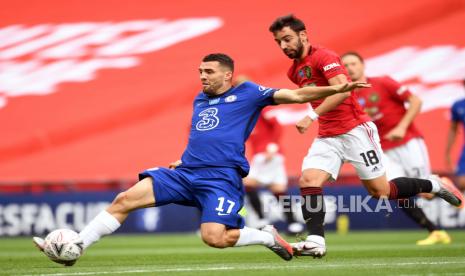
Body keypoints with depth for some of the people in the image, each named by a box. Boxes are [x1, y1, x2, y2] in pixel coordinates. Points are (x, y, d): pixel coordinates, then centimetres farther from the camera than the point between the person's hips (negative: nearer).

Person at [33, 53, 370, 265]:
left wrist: (337, 89, -12)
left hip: (221, 176, -6)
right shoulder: (199, 100, 22)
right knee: (124, 200, -8)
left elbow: (295, 95, -3)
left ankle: (268, 237, 4)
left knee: (214, 237, -25)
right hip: (185, 173, 6)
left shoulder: (247, 93, 3)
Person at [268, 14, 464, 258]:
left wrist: (312, 116, -31)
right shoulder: (294, 71, 12)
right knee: (308, 180, -16)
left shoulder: (323, 56, -13)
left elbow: (342, 90, -27)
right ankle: (316, 241, -21)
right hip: (327, 137, 7)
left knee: (380, 190, -3)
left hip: (354, 130, -7)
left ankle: (433, 185, 20)